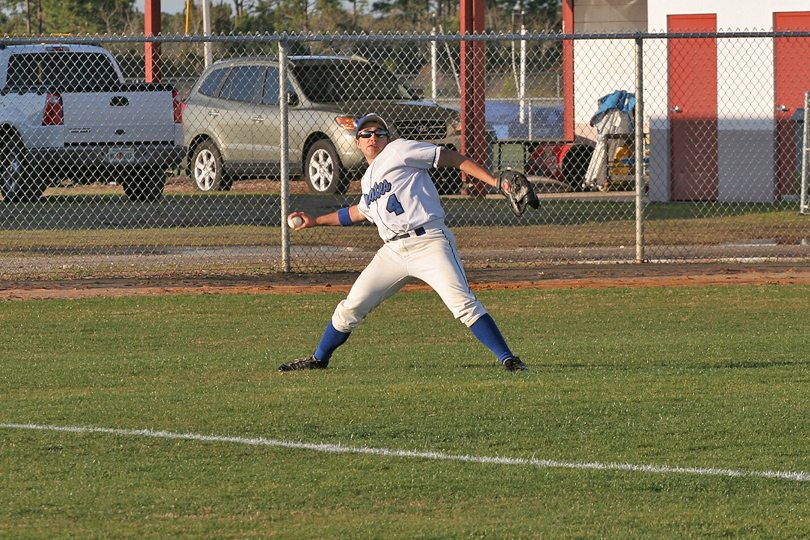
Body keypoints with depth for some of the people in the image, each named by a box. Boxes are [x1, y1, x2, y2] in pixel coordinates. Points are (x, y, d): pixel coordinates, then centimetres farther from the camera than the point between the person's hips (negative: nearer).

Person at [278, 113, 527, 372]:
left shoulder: (399, 150, 0)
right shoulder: (368, 180, 21)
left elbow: (452, 158, -3)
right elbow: (360, 211, 42)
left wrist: (494, 181, -12)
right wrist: (316, 221, 44)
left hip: (428, 243, -7)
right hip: (393, 251, 7)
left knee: (463, 303, -21)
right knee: (351, 307, 5)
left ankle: (508, 359, -20)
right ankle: (319, 359, 24)